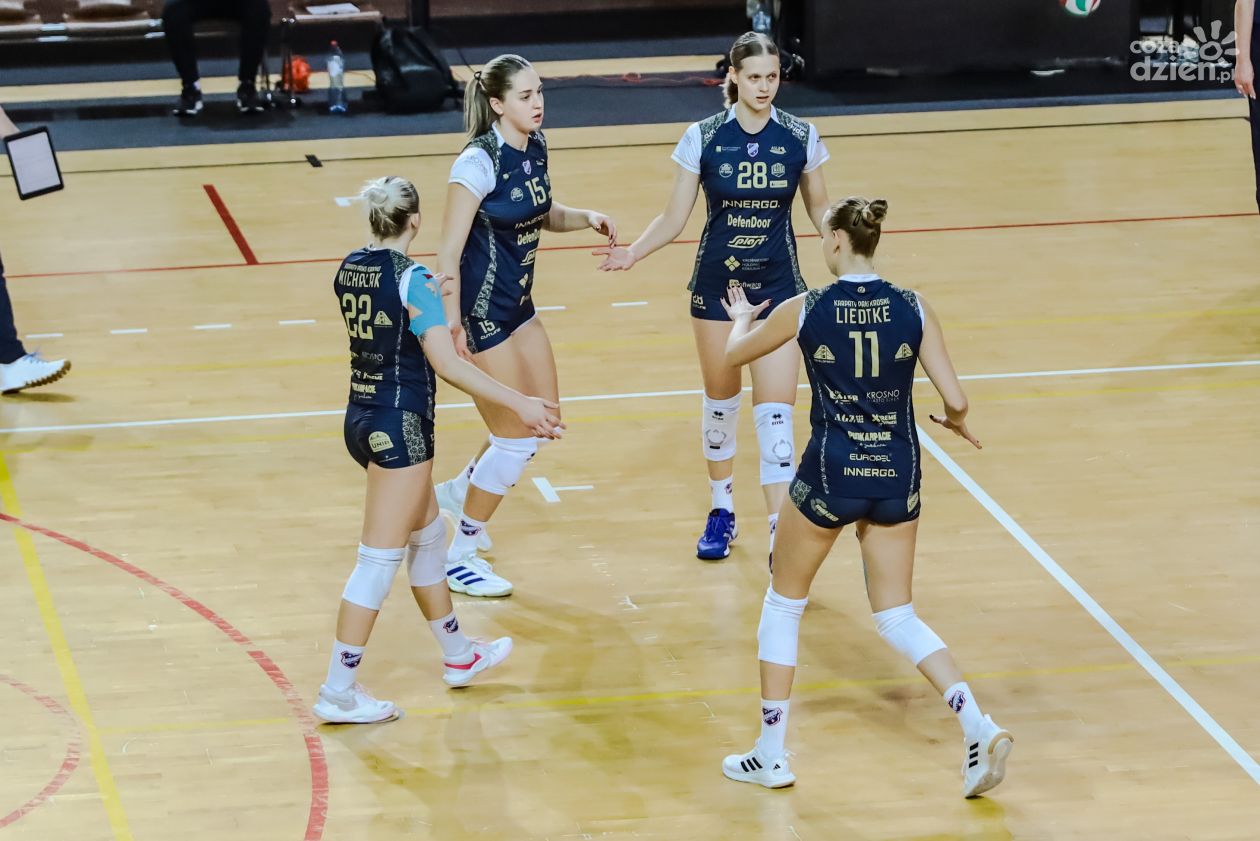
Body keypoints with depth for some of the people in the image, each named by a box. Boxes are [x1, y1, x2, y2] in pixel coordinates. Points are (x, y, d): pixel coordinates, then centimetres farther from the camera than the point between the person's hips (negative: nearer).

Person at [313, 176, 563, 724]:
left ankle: (459, 656, 38)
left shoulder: (349, 270, 5)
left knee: (429, 536, 23)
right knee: (379, 560, -3)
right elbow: (447, 364, -23)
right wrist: (519, 404, -21)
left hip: (362, 417, 9)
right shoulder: (411, 279, -18)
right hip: (399, 426, -9)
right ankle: (338, 692, 0)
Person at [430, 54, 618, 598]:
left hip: (517, 305, 8)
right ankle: (458, 559, 12)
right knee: (516, 438, -3)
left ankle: (458, 492, 39)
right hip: (480, 311, -8)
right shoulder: (479, 162, -21)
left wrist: (585, 218, 0)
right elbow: (448, 252, -21)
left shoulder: (535, 146, 2)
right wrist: (451, 327, -25)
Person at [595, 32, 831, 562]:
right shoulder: (703, 138, -7)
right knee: (720, 398, 15)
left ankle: (780, 535, -9)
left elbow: (820, 211, 6)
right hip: (717, 284, 1)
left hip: (778, 285, -1)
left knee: (775, 410, -8)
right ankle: (721, 512, 34)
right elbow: (674, 219, -3)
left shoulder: (800, 137, -6)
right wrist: (632, 253, -20)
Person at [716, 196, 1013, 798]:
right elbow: (955, 401, -6)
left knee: (783, 604, 18)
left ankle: (771, 756, 21)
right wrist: (955, 423, 18)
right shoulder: (913, 310, -4)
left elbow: (733, 355, 10)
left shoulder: (807, 310, -8)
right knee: (896, 616, 15)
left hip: (830, 475, -3)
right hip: (897, 475, 3)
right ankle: (979, 730, -3)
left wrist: (742, 318, 32)